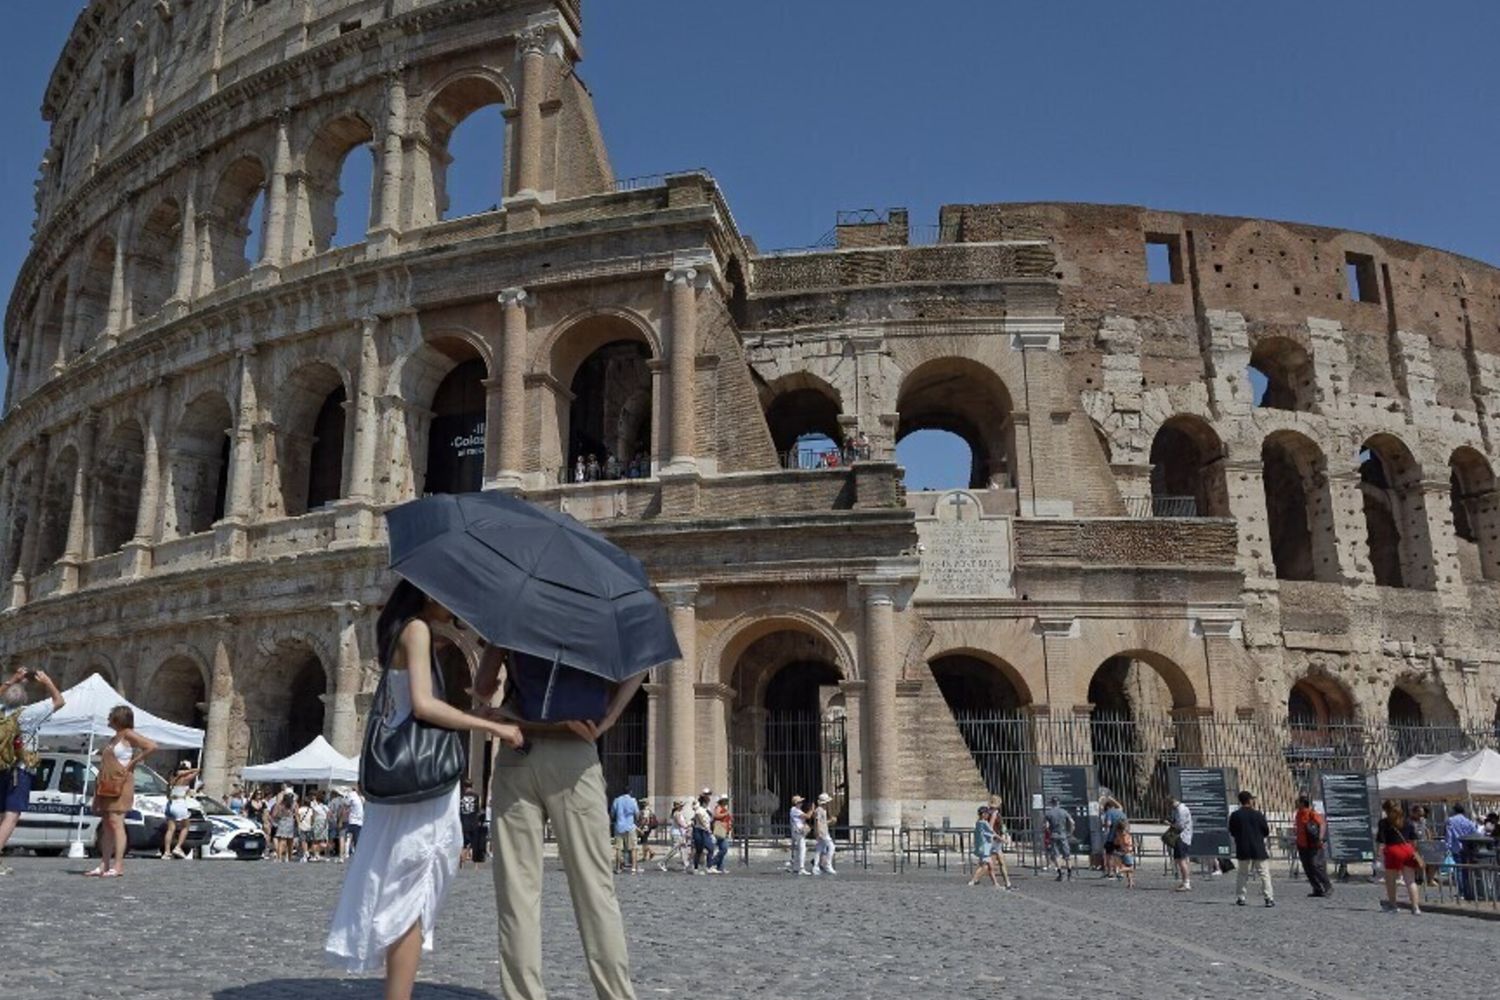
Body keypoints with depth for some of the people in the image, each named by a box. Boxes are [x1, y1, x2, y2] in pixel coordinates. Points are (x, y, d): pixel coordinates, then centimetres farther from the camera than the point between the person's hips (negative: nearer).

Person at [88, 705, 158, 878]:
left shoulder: (128, 734, -8)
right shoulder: (114, 737, 18)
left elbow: (152, 746, -21)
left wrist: (133, 763, -16)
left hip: (121, 784, -9)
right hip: (107, 785, 9)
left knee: (116, 823, -11)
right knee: (106, 825, 8)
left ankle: (118, 867, -12)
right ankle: (104, 865, 12)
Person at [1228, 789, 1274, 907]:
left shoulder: (1235, 815, -4)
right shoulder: (1258, 814, -8)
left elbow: (1232, 832, 3)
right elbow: (1266, 832, -1)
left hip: (1242, 850, 2)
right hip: (1258, 849, -2)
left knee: (1241, 874, 13)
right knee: (1264, 873, 4)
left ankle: (1240, 898, 11)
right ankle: (1269, 898, -2)